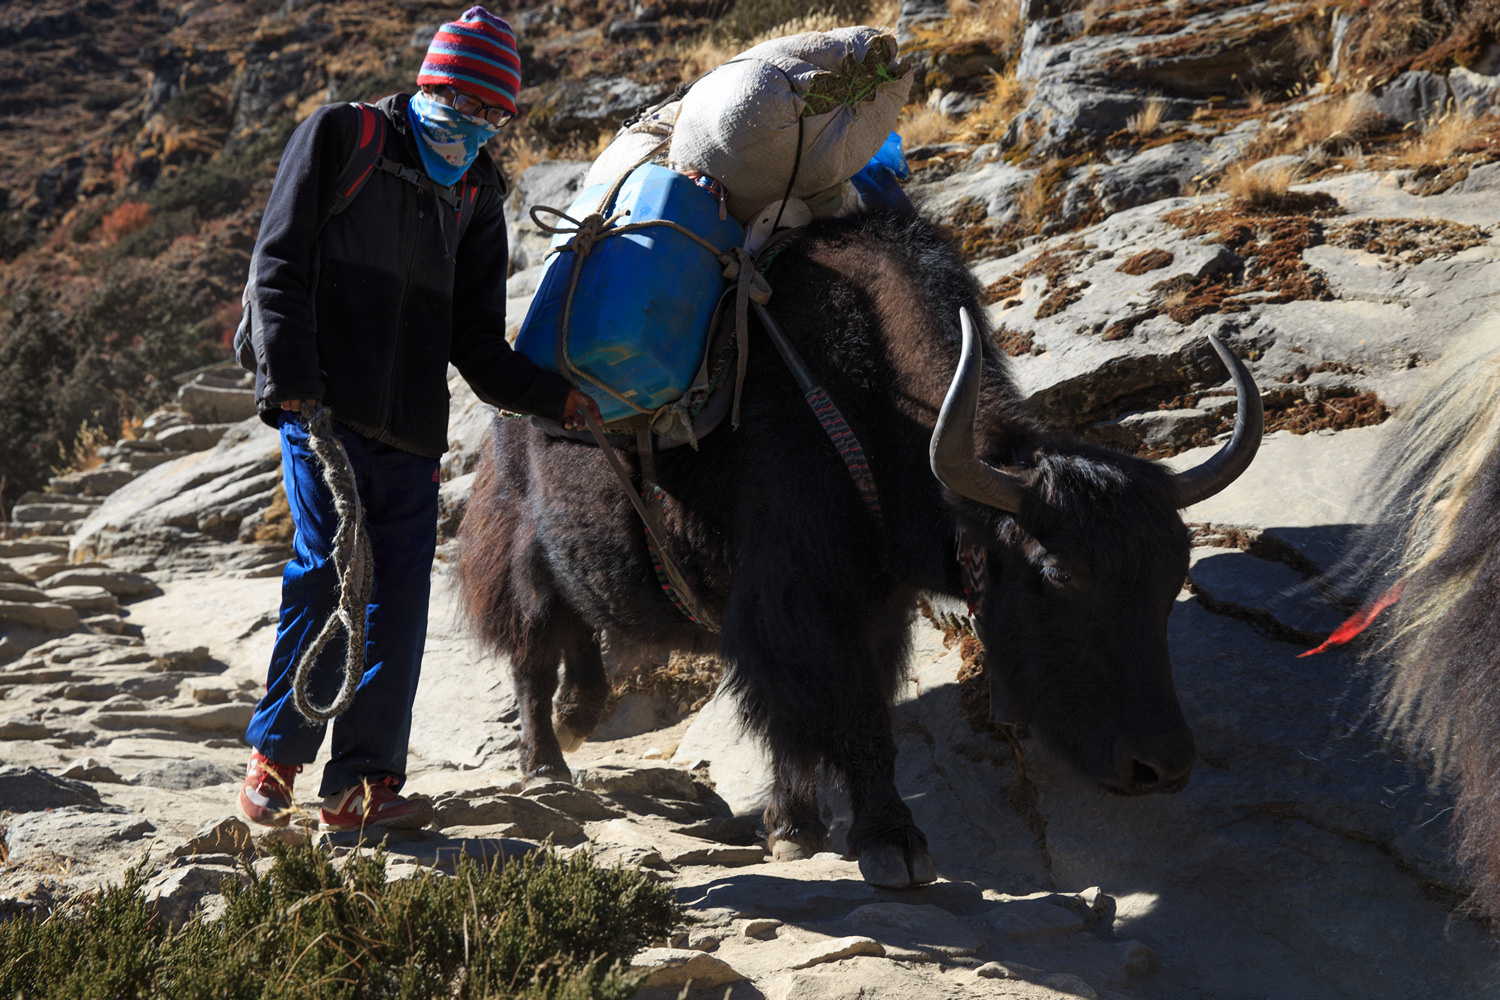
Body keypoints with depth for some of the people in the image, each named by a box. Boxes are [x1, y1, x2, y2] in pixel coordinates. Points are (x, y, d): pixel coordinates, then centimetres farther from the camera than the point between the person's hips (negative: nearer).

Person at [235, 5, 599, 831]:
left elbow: (476, 342, 15)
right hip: (322, 410, -5)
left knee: (399, 599, 0)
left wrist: (551, 396, 0)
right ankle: (273, 757, 6)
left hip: (412, 431, 5)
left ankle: (362, 783, 8)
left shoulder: (475, 193, 18)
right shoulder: (340, 137, 4)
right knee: (329, 574, -11)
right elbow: (278, 267, -3)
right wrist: (290, 381, -15)